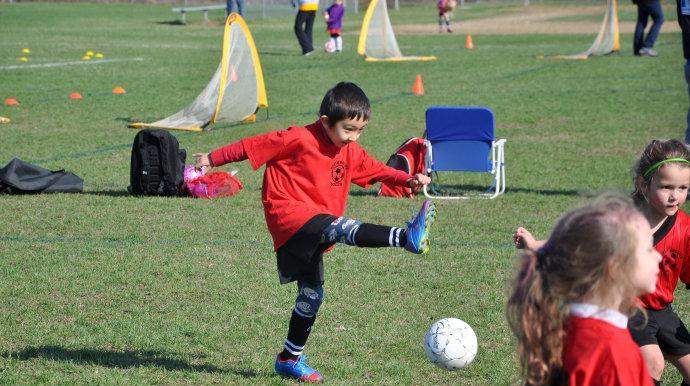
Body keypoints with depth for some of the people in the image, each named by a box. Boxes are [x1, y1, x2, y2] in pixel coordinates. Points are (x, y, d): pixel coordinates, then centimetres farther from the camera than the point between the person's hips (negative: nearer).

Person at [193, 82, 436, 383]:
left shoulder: (351, 153, 10)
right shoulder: (299, 139, -12)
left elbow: (376, 170, 17)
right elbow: (253, 146, -6)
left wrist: (409, 180, 0)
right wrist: (212, 159, 1)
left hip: (309, 236, 9)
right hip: (288, 214, -9)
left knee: (312, 293, 11)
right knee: (342, 228, -32)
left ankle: (290, 359, 23)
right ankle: (407, 238, -53)